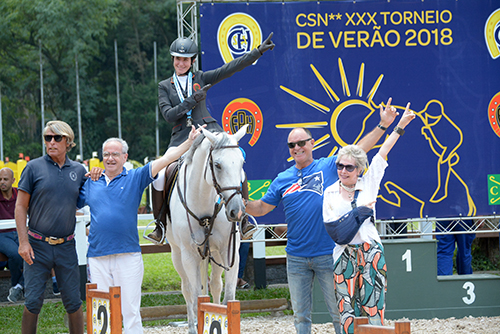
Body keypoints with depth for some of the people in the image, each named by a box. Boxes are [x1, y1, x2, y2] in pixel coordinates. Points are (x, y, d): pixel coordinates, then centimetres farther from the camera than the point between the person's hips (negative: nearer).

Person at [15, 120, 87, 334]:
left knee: (73, 302, 2)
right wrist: (23, 242, -9)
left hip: (66, 246, 2)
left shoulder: (78, 171, 8)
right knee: (33, 302, -3)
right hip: (38, 245, -2)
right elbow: (20, 207, 0)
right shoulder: (34, 168, -1)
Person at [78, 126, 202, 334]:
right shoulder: (91, 183, 13)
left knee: (130, 310, -1)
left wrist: (189, 143, -5)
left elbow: (164, 161, 0)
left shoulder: (135, 178, 5)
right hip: (97, 258, 2)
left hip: (128, 255, -2)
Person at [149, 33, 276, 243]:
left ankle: (244, 219, -12)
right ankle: (160, 225, 3)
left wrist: (258, 51, -1)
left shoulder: (201, 79, 11)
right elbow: (168, 115, -1)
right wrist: (192, 101, -11)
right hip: (181, 137, 0)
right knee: (158, 178, -17)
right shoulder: (165, 86, 12)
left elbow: (231, 68, 6)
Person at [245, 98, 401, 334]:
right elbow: (260, 208, 11)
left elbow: (359, 149, -2)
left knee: (339, 313, 3)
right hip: (296, 259, 3)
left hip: (328, 255, -3)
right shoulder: (282, 180, 7)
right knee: (300, 315, 9)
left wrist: (382, 126, -9)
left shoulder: (329, 167, 0)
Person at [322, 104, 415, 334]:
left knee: (372, 306, -5)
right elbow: (331, 225, 0)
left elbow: (382, 154, 4)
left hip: (370, 251, 0)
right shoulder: (331, 193, 9)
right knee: (347, 308, -4)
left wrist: (399, 127, 1)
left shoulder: (368, 184, 9)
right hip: (345, 253, 0)